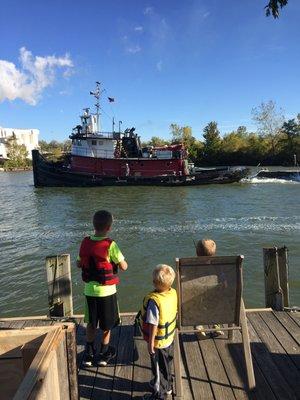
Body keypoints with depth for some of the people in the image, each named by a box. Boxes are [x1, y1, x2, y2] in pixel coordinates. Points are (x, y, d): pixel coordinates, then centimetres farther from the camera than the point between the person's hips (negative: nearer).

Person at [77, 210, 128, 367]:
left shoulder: (85, 243, -6)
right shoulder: (110, 245, -21)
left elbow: (79, 264, 7)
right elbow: (123, 267, -17)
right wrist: (120, 260, 3)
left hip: (89, 290, 4)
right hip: (107, 291, -4)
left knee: (91, 323, 21)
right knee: (107, 325, 16)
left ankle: (89, 354, 30)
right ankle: (104, 353, 31)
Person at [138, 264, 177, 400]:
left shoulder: (154, 300, -34)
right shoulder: (173, 293, -13)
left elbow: (153, 325, -29)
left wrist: (151, 342, -16)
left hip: (158, 342, -7)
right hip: (169, 338, 7)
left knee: (158, 368, 15)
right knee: (166, 364, 28)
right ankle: (167, 386, 49)